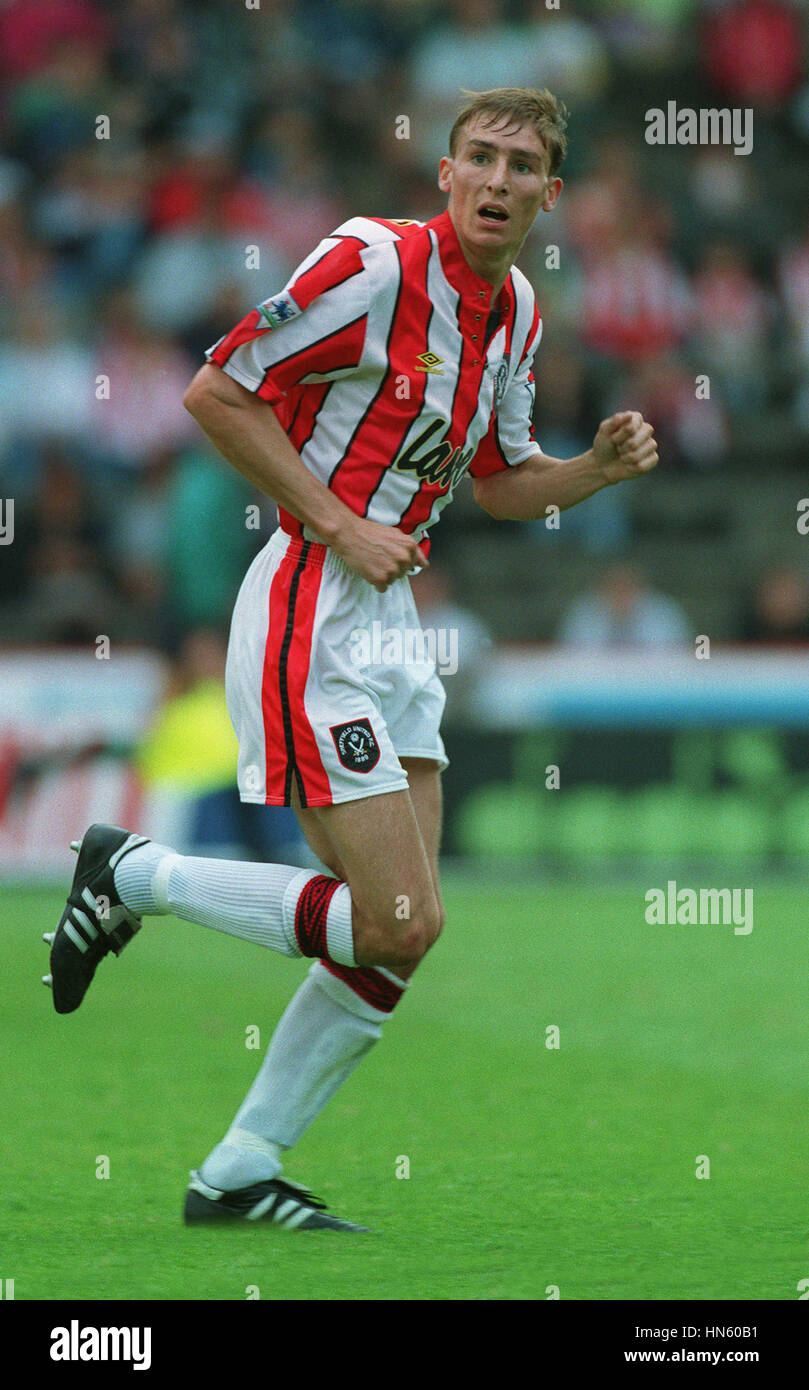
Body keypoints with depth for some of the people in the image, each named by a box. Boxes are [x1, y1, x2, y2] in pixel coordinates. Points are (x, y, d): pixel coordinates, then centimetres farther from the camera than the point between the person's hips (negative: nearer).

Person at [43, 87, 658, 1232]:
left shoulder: (515, 311, 11)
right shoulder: (376, 264, -14)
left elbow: (500, 483, 23)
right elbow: (216, 394, -12)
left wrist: (602, 467, 4)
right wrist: (336, 524, -15)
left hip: (391, 620, 9)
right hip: (311, 612, -9)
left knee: (399, 936, 5)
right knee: (398, 924, -13)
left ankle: (239, 1174, 14)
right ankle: (134, 875, 4)